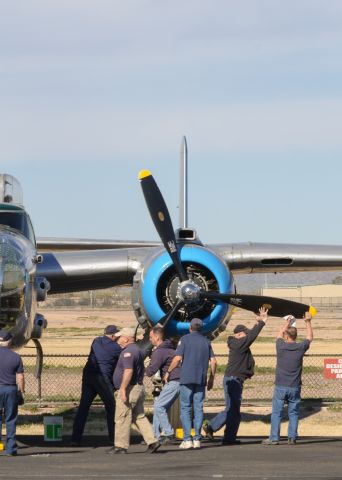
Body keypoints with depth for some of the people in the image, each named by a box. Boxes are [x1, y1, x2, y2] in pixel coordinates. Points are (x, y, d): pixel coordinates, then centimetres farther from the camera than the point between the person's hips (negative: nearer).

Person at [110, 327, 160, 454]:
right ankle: (152, 441, 3)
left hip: (129, 389, -10)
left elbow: (128, 371, -26)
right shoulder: (137, 350, 19)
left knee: (122, 419, -4)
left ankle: (120, 446, -1)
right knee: (139, 417, 11)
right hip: (139, 388, 10)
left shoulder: (128, 352, -15)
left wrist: (123, 388, -26)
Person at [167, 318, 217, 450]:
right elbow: (213, 361, 8)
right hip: (201, 379, 3)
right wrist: (211, 378, 17)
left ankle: (187, 439, -7)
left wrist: (168, 372, 2)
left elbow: (177, 358, -9)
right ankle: (197, 439, 2)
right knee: (198, 408, 6)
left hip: (187, 378, -3)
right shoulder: (206, 341, 11)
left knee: (185, 409, 0)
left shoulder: (185, 339, -1)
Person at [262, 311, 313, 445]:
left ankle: (274, 438, 1)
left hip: (280, 387, -1)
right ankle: (292, 438, 4)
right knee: (293, 413, 8)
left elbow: (279, 334, 18)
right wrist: (308, 322, 24)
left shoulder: (281, 346, -5)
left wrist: (288, 322, 29)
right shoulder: (300, 347, -4)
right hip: (295, 387, 1)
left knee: (276, 413, 3)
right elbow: (310, 337, 17)